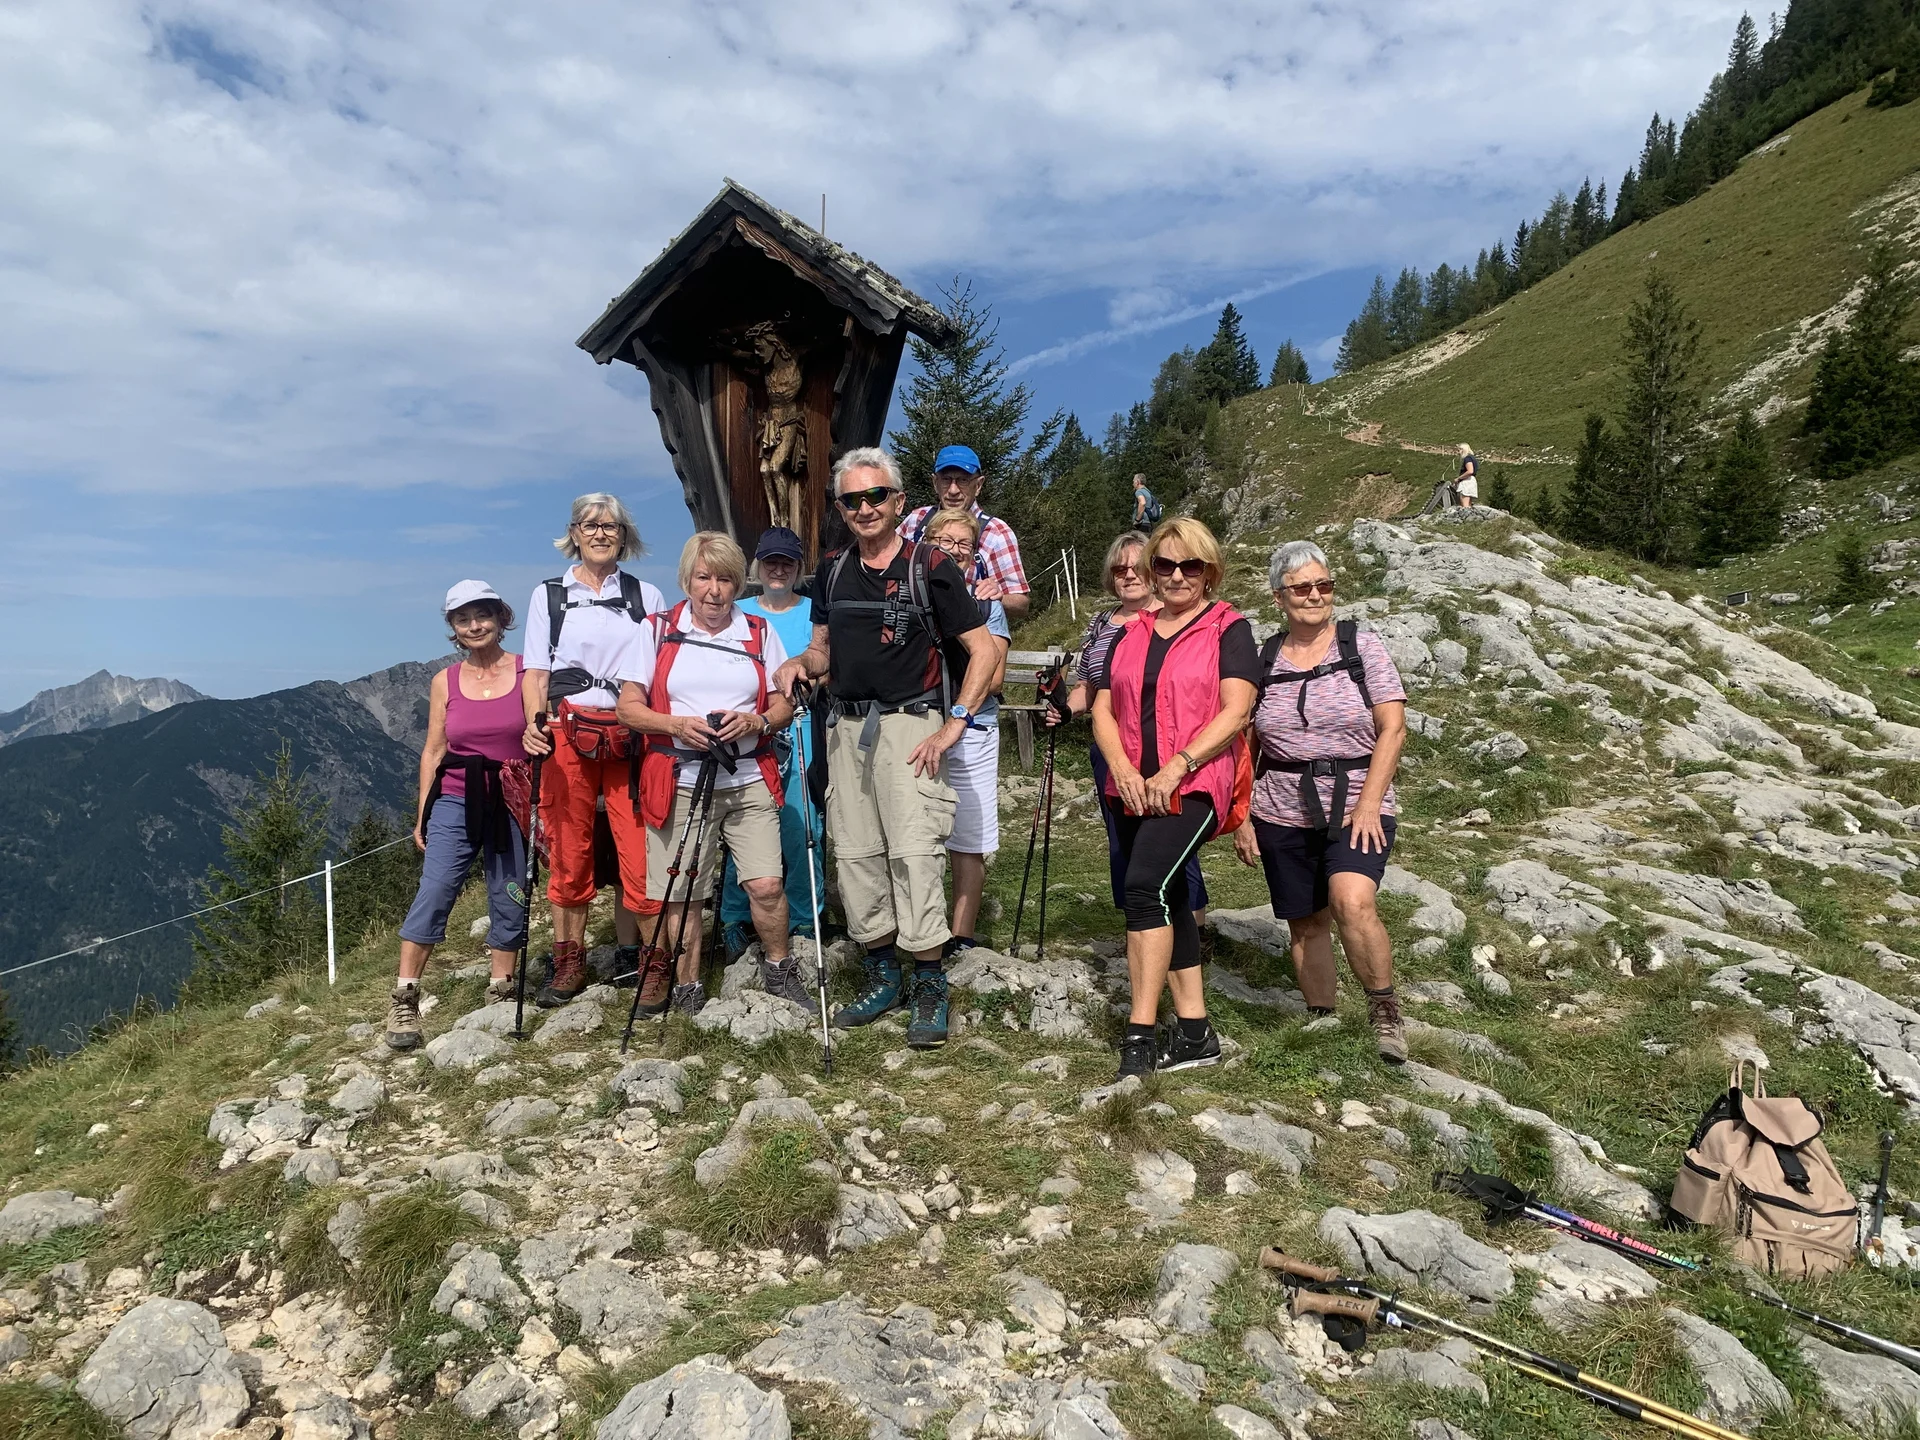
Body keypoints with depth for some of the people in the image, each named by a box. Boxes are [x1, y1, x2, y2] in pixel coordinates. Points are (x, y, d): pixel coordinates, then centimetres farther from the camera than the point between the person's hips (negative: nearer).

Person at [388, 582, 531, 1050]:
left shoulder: (528, 672, 0)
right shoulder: (445, 682, 6)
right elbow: (433, 751, 9)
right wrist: (422, 815, 7)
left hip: (512, 805, 0)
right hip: (456, 801, 1)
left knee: (510, 900, 6)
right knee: (434, 893, -10)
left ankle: (501, 992, 19)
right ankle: (404, 1000, -3)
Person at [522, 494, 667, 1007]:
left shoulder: (648, 596, 13)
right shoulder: (549, 595, 12)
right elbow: (536, 672, 7)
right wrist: (533, 723, -11)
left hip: (631, 736, 0)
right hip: (569, 734, 0)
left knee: (642, 850, -5)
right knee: (568, 849, 4)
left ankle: (653, 961, 5)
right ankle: (569, 963, 16)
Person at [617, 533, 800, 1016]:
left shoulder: (760, 632, 10)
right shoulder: (658, 630, 6)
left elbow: (784, 705, 10)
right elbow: (628, 707, 2)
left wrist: (756, 722, -12)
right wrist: (679, 726, -15)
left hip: (750, 780, 1)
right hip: (680, 782, 0)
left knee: (766, 884, -9)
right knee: (681, 894, 3)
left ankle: (779, 968, 15)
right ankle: (687, 987, 22)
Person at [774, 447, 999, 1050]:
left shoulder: (929, 567, -4)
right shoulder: (832, 570, 12)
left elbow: (982, 650, -4)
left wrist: (954, 725, -11)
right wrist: (799, 663, -2)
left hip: (908, 725, -5)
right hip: (845, 727, 6)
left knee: (914, 851, -12)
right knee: (854, 853, 7)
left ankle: (929, 985, -3)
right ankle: (882, 973, 20)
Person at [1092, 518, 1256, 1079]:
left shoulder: (1229, 629, 2)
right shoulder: (1130, 635, 17)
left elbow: (1235, 712, -10)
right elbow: (1103, 711, 11)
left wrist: (1176, 767, -19)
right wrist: (1122, 769, -7)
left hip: (1193, 786, -6)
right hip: (1133, 792, 6)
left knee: (1145, 886, -24)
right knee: (1167, 901, 10)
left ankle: (1140, 1034, -21)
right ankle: (1194, 1031, 19)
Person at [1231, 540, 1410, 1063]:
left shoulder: (1362, 647, 0)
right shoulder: (1263, 660, 6)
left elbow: (1392, 729, -5)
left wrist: (1368, 805, -14)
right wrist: (1241, 817, 5)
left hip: (1356, 807, -3)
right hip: (1282, 814, 3)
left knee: (1352, 903, -24)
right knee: (1306, 924, 8)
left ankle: (1385, 1009, -3)